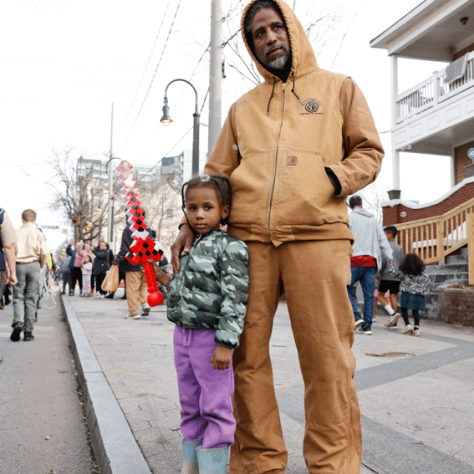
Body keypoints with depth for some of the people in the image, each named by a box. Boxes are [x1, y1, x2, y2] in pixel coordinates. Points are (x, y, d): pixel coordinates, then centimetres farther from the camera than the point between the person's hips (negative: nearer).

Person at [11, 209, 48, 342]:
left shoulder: (16, 233, 4)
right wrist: (41, 267, 8)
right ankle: (28, 331, 5)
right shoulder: (38, 233, 1)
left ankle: (18, 322, -16)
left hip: (18, 266, 1)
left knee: (18, 297, 8)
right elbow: (44, 253, -7)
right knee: (31, 298, 4)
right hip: (33, 265, -1)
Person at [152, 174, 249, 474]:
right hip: (183, 336, 8)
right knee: (190, 407, 17)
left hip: (210, 338, -8)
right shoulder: (192, 249, 13)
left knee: (215, 408, 0)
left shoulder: (231, 247, -12)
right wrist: (163, 278, 11)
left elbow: (235, 298, -19)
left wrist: (225, 343, -23)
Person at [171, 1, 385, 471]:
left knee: (327, 360, -4)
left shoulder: (338, 88, 17)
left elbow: (368, 152, 13)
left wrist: (334, 179, -6)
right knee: (246, 357, 2)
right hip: (247, 239, 3)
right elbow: (216, 173, 20)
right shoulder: (242, 108, 23)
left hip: (317, 237, -2)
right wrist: (191, 222, 5)